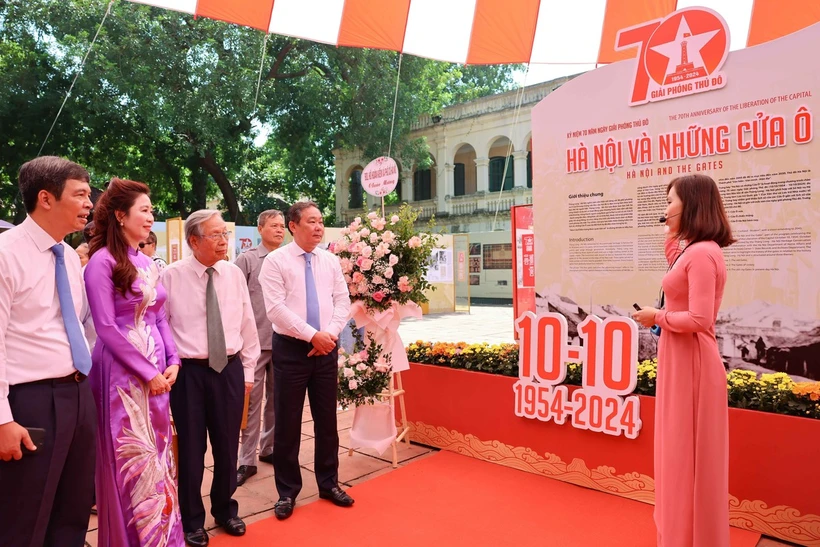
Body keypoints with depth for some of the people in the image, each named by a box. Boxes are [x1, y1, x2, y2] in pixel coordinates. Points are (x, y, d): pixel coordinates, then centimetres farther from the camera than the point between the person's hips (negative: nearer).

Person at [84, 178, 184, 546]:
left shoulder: (146, 262, 10)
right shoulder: (102, 261, -11)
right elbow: (106, 328, -15)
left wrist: (171, 362, 0)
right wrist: (148, 372, -14)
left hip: (156, 370, 7)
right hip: (123, 373, -7)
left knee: (157, 455, 15)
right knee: (133, 460, 3)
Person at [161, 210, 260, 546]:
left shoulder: (234, 274, 3)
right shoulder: (171, 276, -7)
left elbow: (247, 326, 7)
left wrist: (248, 371, 8)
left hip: (229, 369, 3)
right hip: (188, 371, -3)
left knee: (228, 446, 14)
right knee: (191, 448, 9)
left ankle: (225, 510, 38)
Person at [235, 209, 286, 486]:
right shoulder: (246, 259, -2)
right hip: (255, 340, -3)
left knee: (276, 398, 14)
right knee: (252, 399, 1)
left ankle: (269, 448, 29)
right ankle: (247, 460, 11)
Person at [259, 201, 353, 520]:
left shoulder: (331, 261, 8)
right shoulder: (276, 261, -6)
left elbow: (342, 302, 6)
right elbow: (276, 308, -14)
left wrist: (330, 334, -10)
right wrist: (313, 335, -17)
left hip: (326, 348, 4)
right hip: (291, 348, -4)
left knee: (327, 419, 12)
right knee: (288, 422, 5)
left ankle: (329, 484, 29)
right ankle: (287, 492, 22)